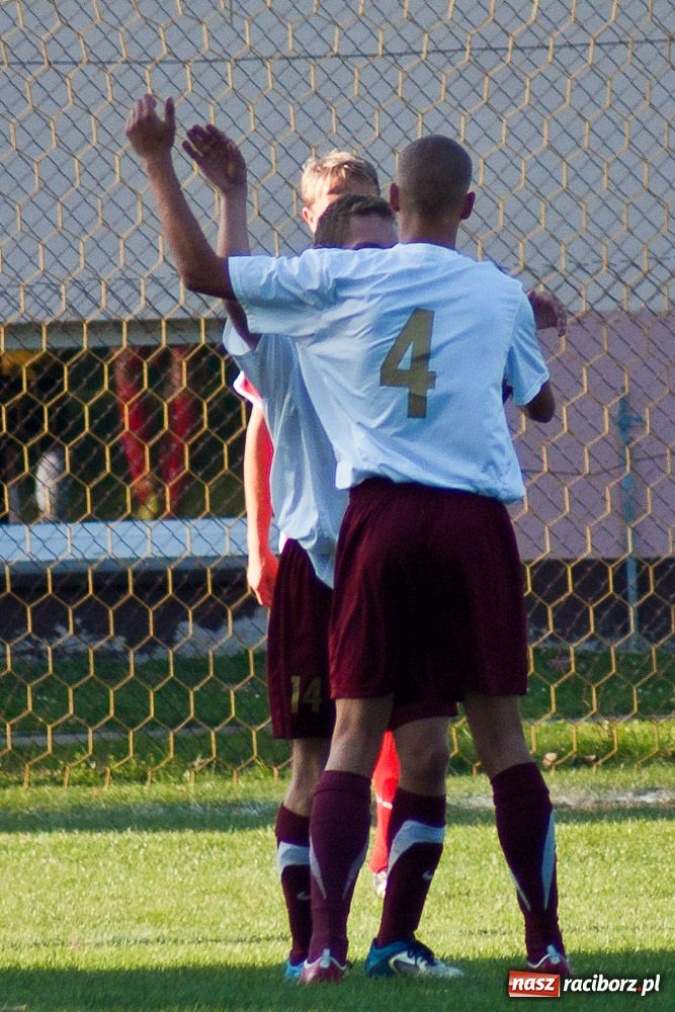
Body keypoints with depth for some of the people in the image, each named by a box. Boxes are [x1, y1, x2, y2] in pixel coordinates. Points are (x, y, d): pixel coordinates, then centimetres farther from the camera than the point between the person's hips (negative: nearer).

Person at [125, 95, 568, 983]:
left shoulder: (342, 278, 1)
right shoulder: (502, 297, 7)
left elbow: (202, 271, 4)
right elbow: (541, 404, 25)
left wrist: (159, 163, 13)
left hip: (383, 513, -1)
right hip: (476, 519, 1)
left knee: (357, 728, 2)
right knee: (500, 731, 7)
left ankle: (327, 942, -8)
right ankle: (545, 942, 8)